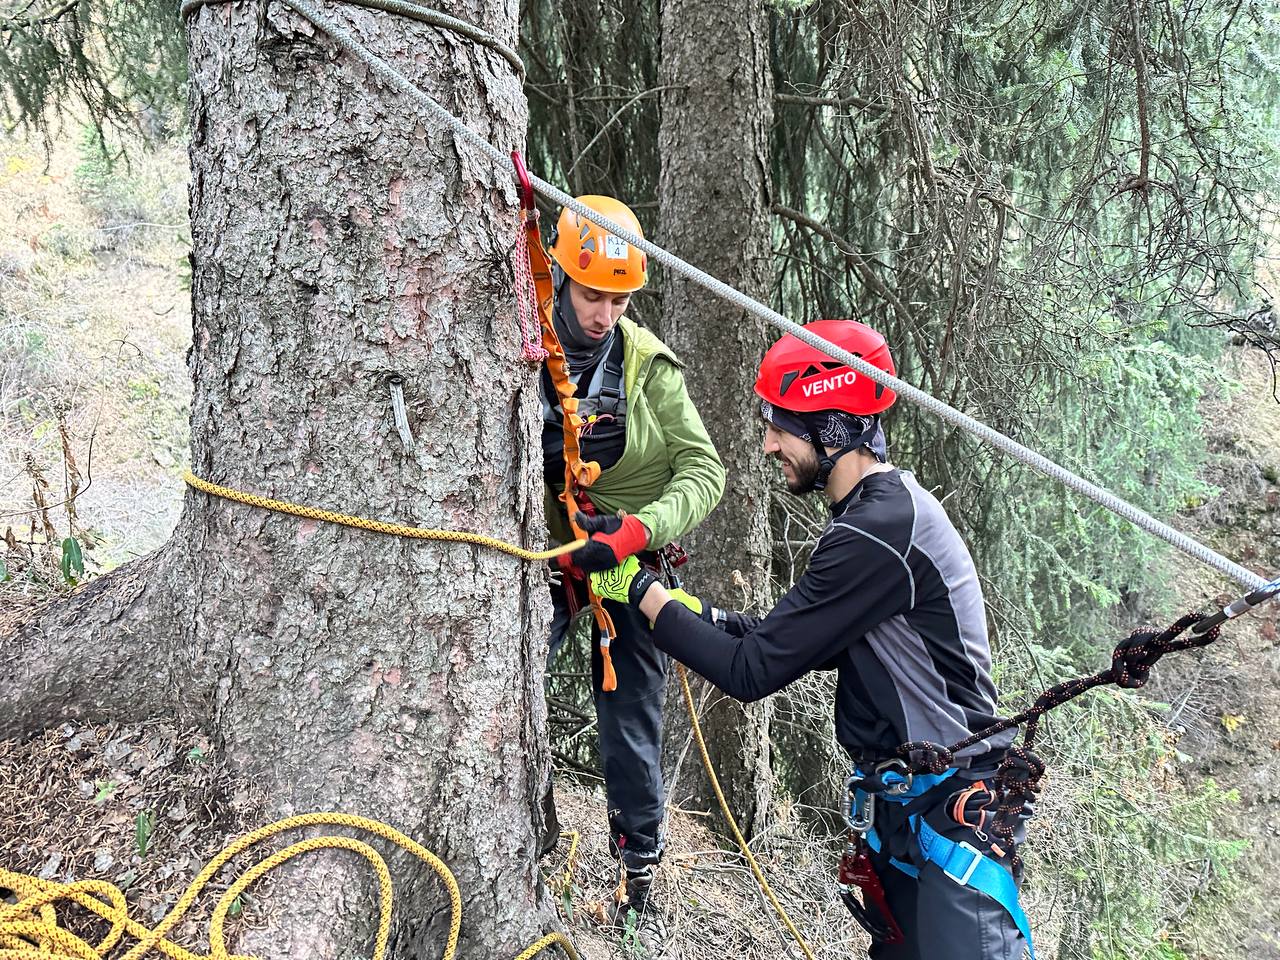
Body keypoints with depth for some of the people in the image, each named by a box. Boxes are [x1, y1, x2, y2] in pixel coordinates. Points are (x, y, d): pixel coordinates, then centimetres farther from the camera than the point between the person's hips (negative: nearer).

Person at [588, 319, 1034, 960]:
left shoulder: (879, 532, -25)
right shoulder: (887, 505, 8)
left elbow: (753, 672, -22)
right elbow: (808, 644, 15)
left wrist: (640, 590, -12)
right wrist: (702, 614, 7)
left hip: (952, 817, -10)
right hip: (909, 810, 10)